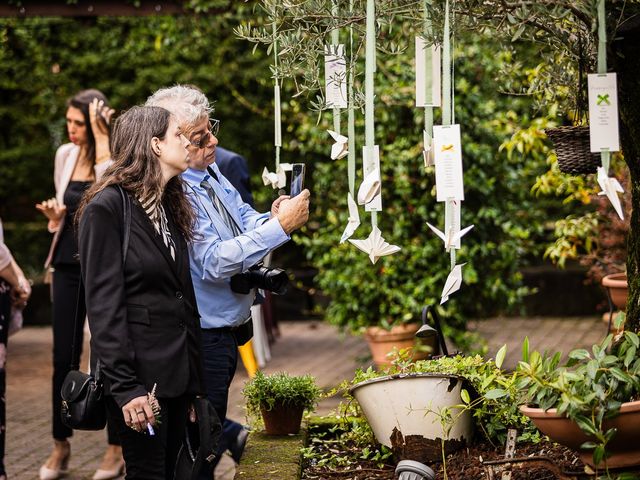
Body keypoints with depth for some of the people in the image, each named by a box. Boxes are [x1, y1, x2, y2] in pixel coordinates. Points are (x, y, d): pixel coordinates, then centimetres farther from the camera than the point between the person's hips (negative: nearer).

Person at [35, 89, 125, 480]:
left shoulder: (118, 157, -9)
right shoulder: (65, 155, 7)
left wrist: (101, 138, -25)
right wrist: (55, 216, -3)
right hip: (69, 264, 5)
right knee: (63, 357, 4)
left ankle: (117, 448, 12)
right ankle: (61, 445, 15)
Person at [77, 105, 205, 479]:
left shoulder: (170, 207, 15)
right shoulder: (107, 207, -10)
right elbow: (104, 304, -15)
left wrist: (194, 382, 12)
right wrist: (125, 387, -21)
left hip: (178, 371, 8)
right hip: (140, 374, -7)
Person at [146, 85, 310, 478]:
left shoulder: (211, 171, 5)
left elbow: (243, 218, 12)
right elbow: (215, 262, -28)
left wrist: (271, 217, -11)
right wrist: (280, 227, -29)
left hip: (225, 332, 10)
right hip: (201, 339, -9)